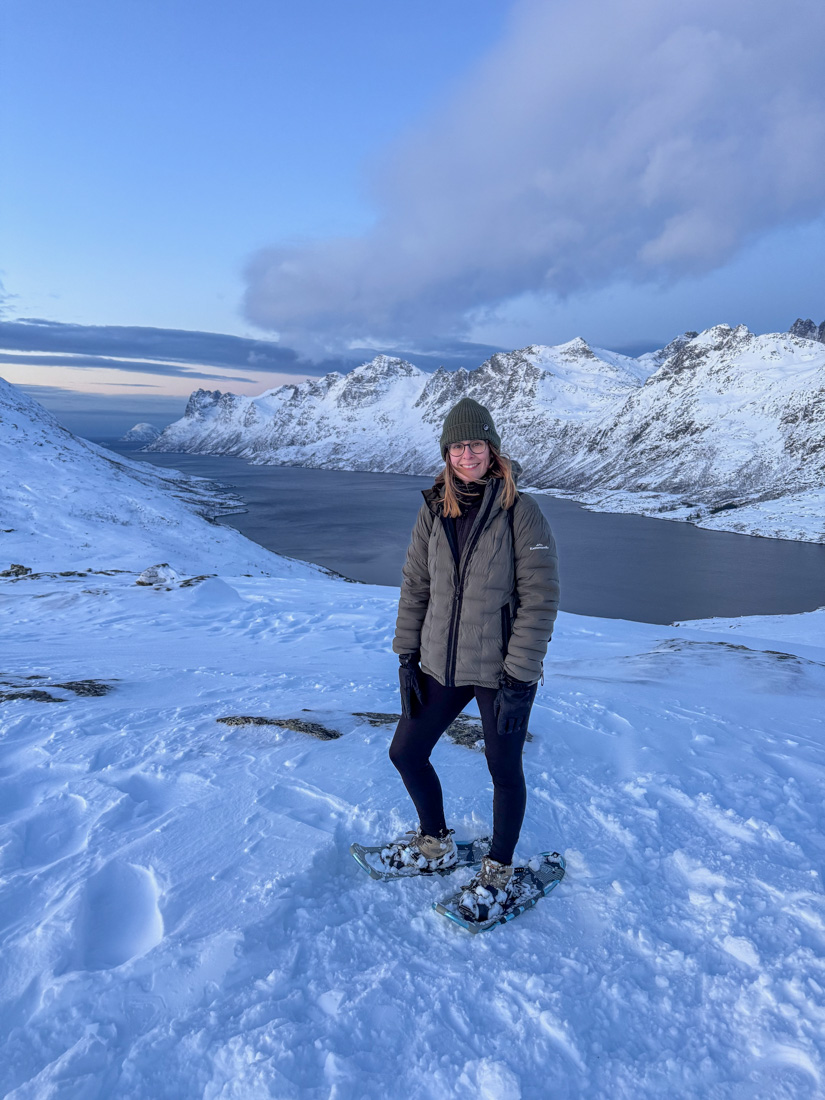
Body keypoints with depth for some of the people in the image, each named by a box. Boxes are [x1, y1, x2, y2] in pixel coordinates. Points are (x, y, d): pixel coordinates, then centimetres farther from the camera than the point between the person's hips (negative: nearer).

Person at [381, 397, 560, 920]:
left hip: (499, 671, -5)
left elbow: (539, 598, -14)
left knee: (504, 769, 11)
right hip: (440, 664, 5)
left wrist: (518, 676, -16)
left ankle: (499, 870, 36)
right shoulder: (434, 510, 1)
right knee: (406, 753, 14)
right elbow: (416, 585, 8)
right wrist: (408, 653, 4)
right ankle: (436, 844, 40)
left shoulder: (520, 510, -14)